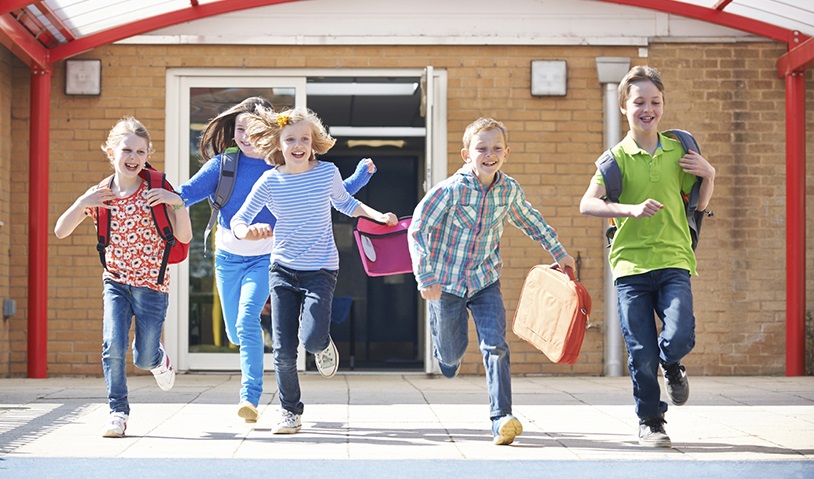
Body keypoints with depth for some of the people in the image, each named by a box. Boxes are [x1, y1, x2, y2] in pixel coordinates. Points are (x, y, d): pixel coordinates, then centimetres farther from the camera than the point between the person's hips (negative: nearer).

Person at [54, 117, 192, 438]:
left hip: (152, 283, -1)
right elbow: (60, 232, -2)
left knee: (144, 358, 5)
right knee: (113, 346, -17)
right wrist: (82, 203, -16)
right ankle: (118, 411, -1)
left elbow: (184, 237, -10)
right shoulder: (99, 195, -2)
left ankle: (159, 359, 42)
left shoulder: (155, 192, -8)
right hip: (115, 281, 2)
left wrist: (178, 203, -25)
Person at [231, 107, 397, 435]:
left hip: (320, 270, -1)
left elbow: (344, 203, 17)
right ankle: (290, 412, 18)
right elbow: (237, 221, -1)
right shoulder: (270, 181, -5)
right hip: (283, 269, 1)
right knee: (283, 350, -1)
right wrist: (247, 232, -24)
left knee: (312, 339, -20)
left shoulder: (327, 172, -3)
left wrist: (377, 215, 4)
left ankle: (324, 345, 19)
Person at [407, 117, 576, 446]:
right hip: (447, 282, -2)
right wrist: (426, 279, -20)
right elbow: (417, 230, -15)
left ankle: (502, 418, -16)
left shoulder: (510, 190, -5)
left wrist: (559, 252, 23)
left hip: (486, 282, 2)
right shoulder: (450, 189, -19)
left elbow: (530, 220, 16)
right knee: (452, 354, 10)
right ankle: (445, 346, 48)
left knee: (496, 347, -15)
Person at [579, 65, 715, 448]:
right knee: (641, 355, 0)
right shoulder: (616, 157, 0)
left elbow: (699, 205, 18)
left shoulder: (678, 151, 9)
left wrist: (708, 175, 1)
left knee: (679, 337, -17)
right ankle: (650, 423, 21)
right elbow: (587, 205, -11)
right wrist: (631, 209, -23)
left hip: (673, 261, 1)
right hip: (631, 263, -1)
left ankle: (672, 367, 20)